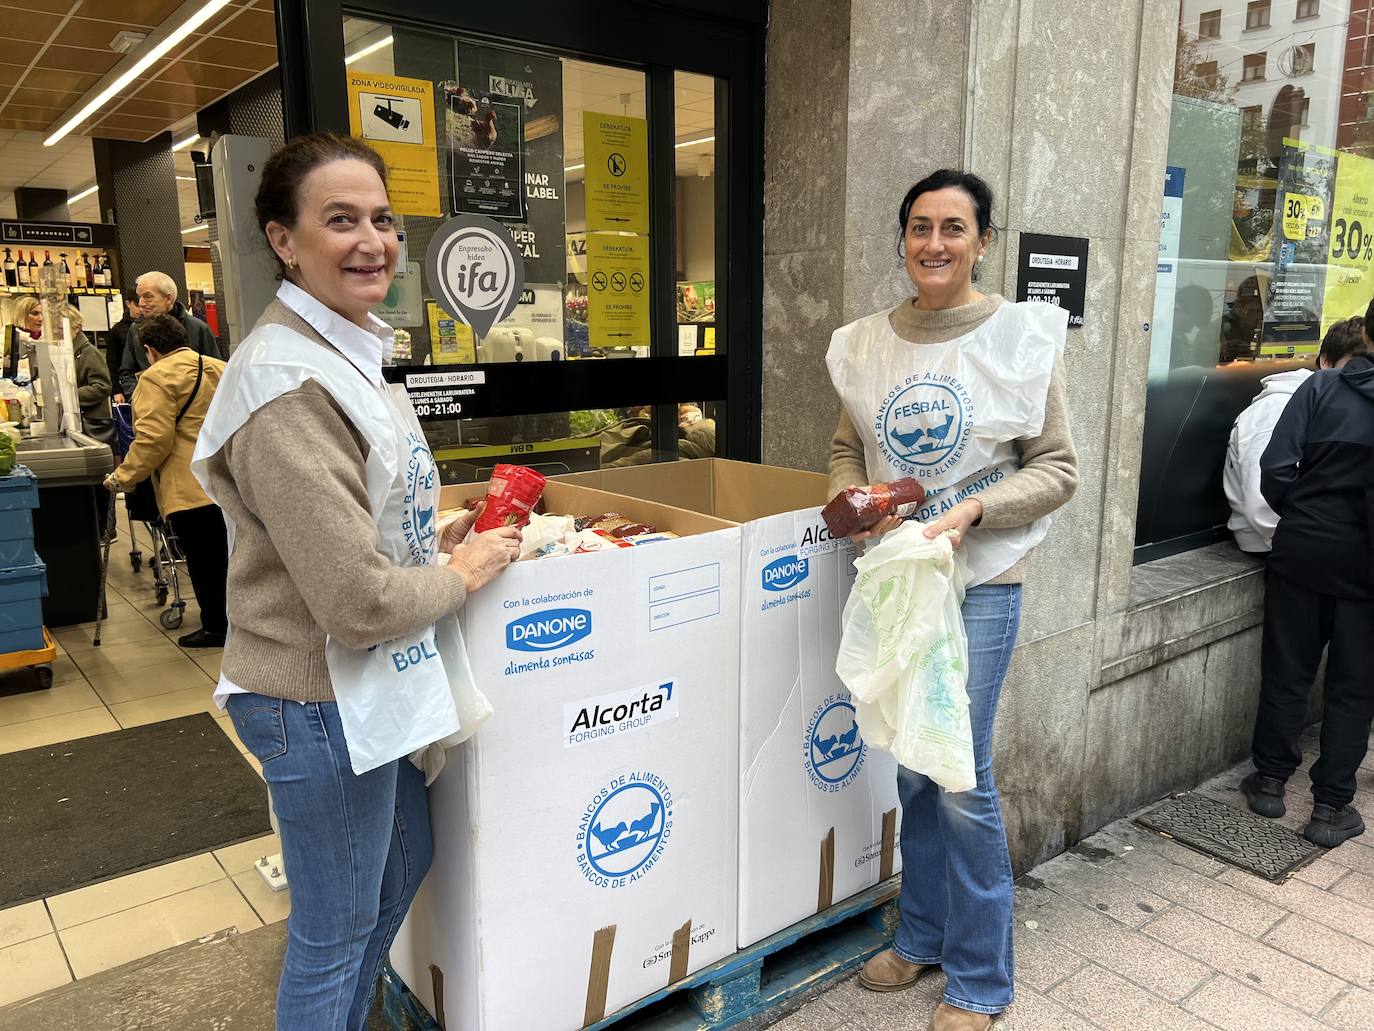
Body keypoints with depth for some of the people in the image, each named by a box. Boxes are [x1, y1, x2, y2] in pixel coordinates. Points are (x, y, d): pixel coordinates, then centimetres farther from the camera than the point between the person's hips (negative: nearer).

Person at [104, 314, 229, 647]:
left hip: (190, 489, -7)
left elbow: (153, 439, -16)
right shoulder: (221, 369, 12)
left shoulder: (157, 377, -10)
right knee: (224, 554, 16)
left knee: (202, 558, 2)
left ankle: (216, 627, 10)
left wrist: (123, 478, -6)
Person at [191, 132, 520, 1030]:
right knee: (335, 931, 11)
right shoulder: (289, 387, -25)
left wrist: (433, 539, 5)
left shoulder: (345, 352, 7)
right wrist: (463, 574, -12)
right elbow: (358, 600, -27)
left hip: (368, 683, 10)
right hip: (320, 701, -10)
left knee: (404, 865, 28)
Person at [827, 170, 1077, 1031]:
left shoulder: (1023, 336, -7)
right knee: (912, 769, 16)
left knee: (963, 780, 0)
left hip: (979, 581, -4)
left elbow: (1059, 468, -6)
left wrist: (972, 511, -20)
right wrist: (852, 493, -6)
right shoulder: (868, 343, 5)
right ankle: (922, 936, 37)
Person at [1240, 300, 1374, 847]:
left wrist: (1298, 514, 6)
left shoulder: (1322, 386, -7)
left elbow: (1276, 468, -12)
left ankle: (1270, 781, 25)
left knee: (1287, 672, 13)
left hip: (1301, 552, 0)